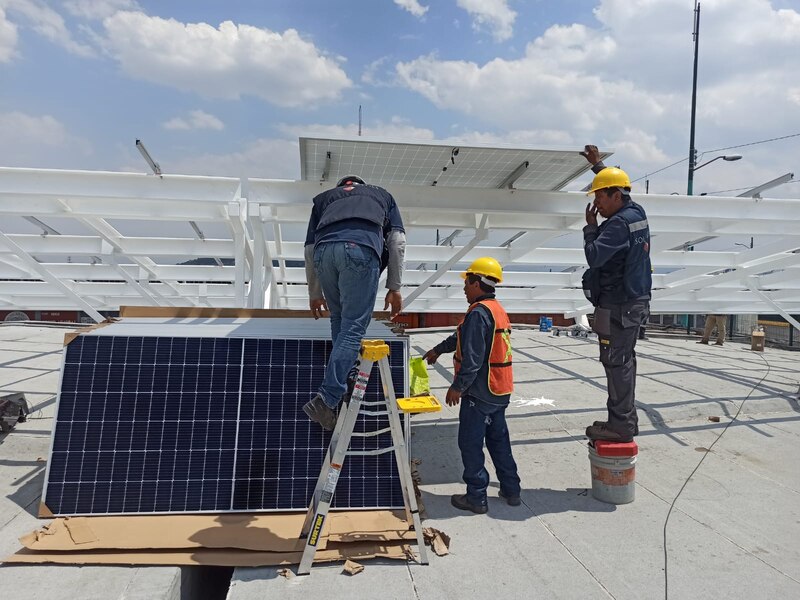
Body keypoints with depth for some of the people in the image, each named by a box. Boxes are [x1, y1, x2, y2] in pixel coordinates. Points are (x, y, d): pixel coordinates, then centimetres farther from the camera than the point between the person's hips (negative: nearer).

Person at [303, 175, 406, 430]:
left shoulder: (324, 198, 38)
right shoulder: (382, 195, 36)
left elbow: (310, 247, 29)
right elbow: (397, 240, 19)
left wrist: (314, 294, 35)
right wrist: (395, 288, 17)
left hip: (324, 248, 3)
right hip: (362, 247, -2)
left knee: (339, 319, 23)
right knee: (353, 327, -2)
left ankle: (347, 374, 22)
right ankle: (325, 399, -8)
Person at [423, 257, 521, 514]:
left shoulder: (478, 313, -20)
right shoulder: (498, 309, 13)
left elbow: (472, 358, -24)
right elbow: (462, 336, 25)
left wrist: (457, 387, -16)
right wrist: (438, 349, 34)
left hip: (480, 392, -9)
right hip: (500, 391, 9)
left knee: (470, 444, 3)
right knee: (499, 440, 19)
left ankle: (476, 497, 11)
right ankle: (511, 490, 28)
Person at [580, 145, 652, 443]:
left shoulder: (620, 223, -19)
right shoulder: (636, 212, 11)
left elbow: (594, 256, -26)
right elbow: (616, 184, 30)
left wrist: (590, 226, -11)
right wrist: (597, 164, 38)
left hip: (618, 306, -10)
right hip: (635, 301, 10)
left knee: (616, 363, -5)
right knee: (624, 361, 15)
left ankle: (620, 425, 2)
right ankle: (626, 419, 24)